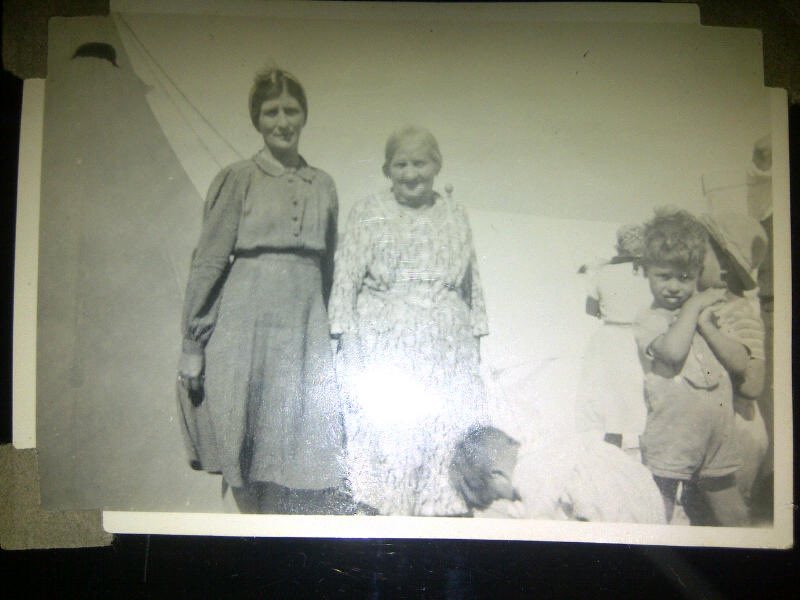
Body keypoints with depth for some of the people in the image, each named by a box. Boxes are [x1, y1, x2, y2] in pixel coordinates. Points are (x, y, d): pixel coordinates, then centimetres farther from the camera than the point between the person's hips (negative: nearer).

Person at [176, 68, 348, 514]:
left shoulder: (323, 185, 14)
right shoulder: (237, 179, 3)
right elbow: (208, 262, 1)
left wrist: (331, 332, 15)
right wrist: (193, 345, -2)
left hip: (306, 327, 3)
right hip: (246, 325, -3)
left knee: (313, 462, -1)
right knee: (247, 454, 3)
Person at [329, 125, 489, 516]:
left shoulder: (456, 217, 14)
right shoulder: (368, 213, 5)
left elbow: (473, 289, 16)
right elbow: (345, 284, 0)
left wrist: (476, 353, 10)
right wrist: (350, 356, -7)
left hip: (449, 356, 3)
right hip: (385, 349, -3)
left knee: (448, 449, 0)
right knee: (386, 452, -5)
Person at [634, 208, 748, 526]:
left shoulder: (708, 311, 12)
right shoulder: (648, 320, -6)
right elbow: (673, 350, -27)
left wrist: (705, 322, -8)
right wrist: (692, 306, -13)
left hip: (717, 441, 5)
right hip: (669, 445, -5)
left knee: (735, 518, 18)